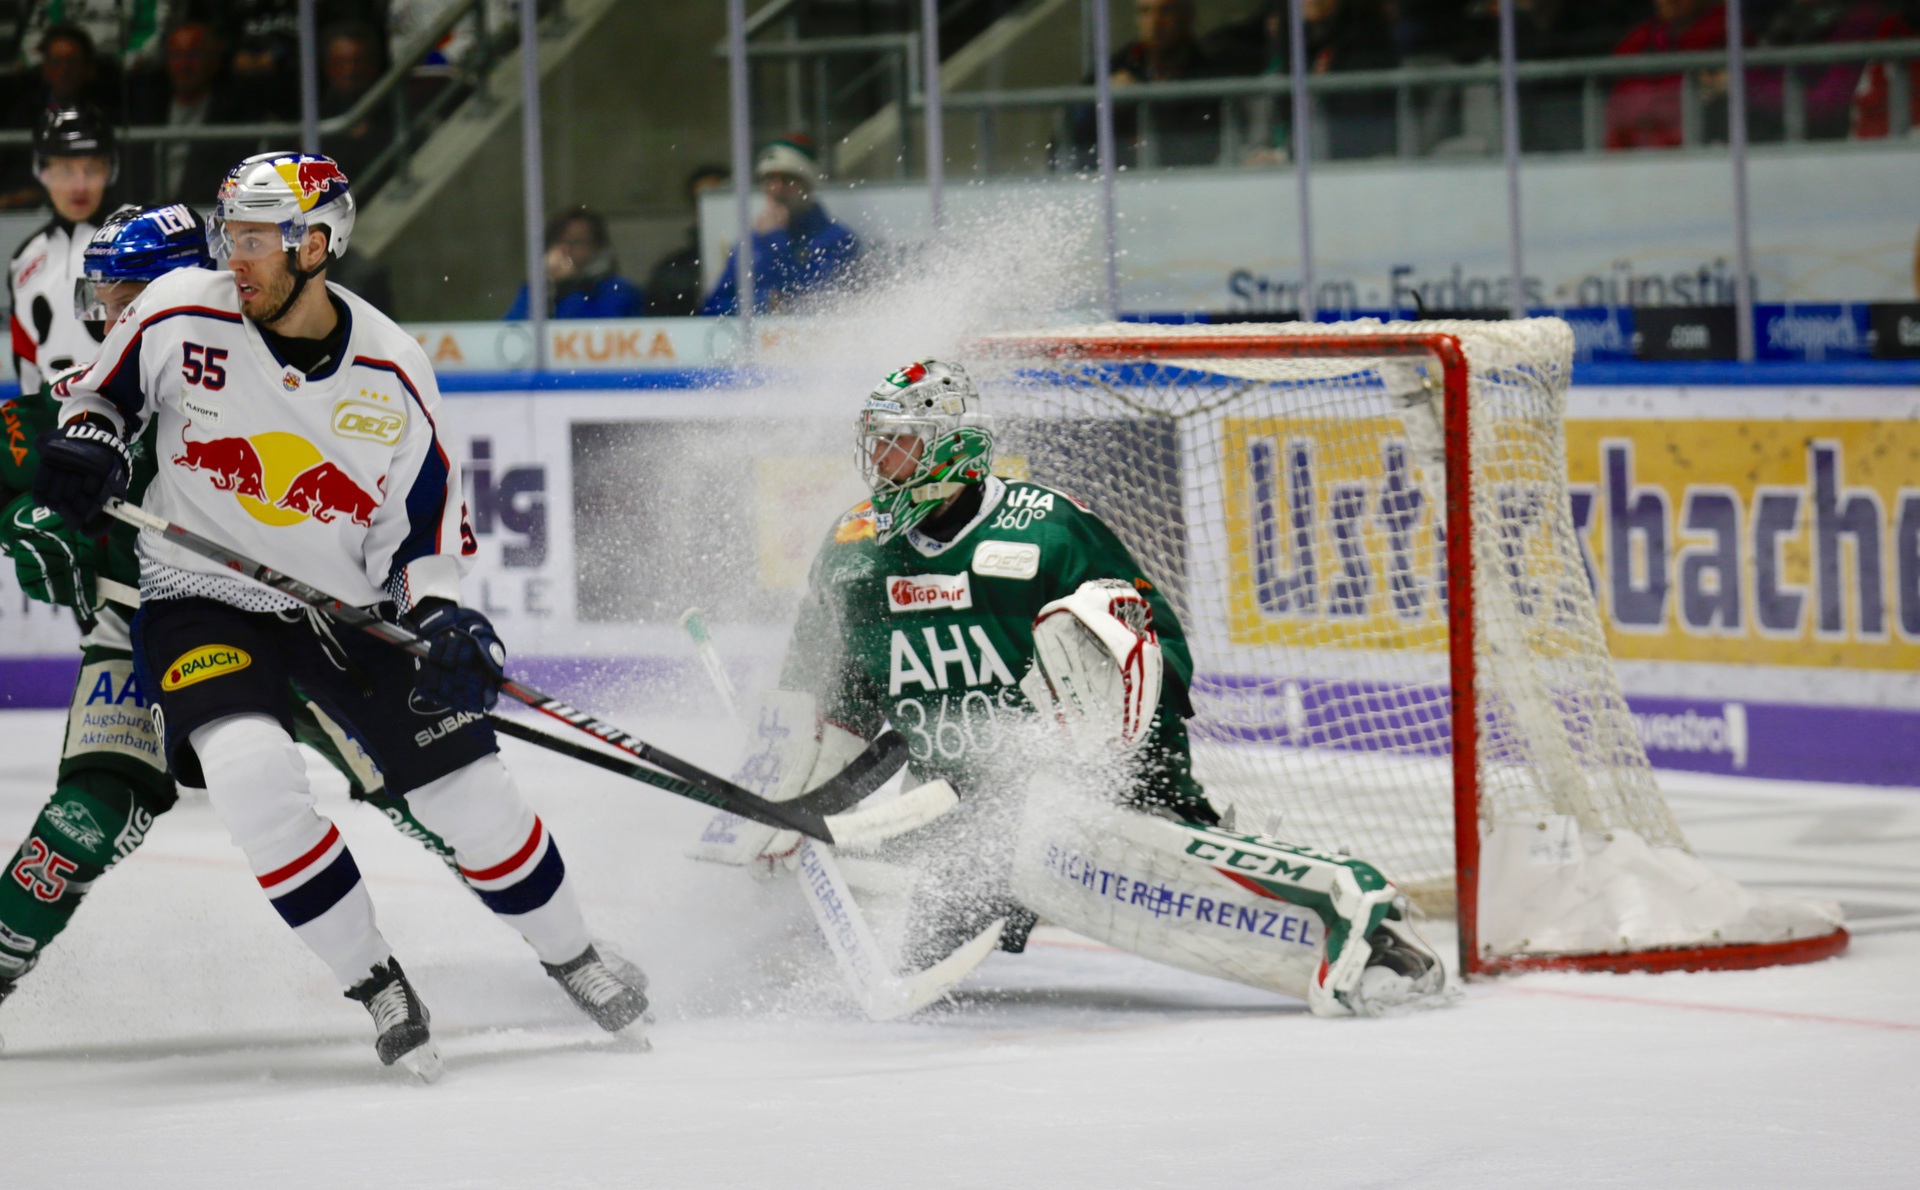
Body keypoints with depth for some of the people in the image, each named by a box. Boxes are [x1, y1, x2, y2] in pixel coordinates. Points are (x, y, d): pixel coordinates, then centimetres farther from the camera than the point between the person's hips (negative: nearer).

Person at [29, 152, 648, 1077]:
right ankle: (377, 988, -12)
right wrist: (85, 440, -16)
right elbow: (104, 387, 7)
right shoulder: (182, 316, -11)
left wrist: (442, 620, -21)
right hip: (204, 597, -1)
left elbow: (426, 527, -3)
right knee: (250, 771, -28)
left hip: (352, 604, 1)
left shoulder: (390, 371, -10)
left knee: (466, 787, -4)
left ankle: (575, 961, 24)